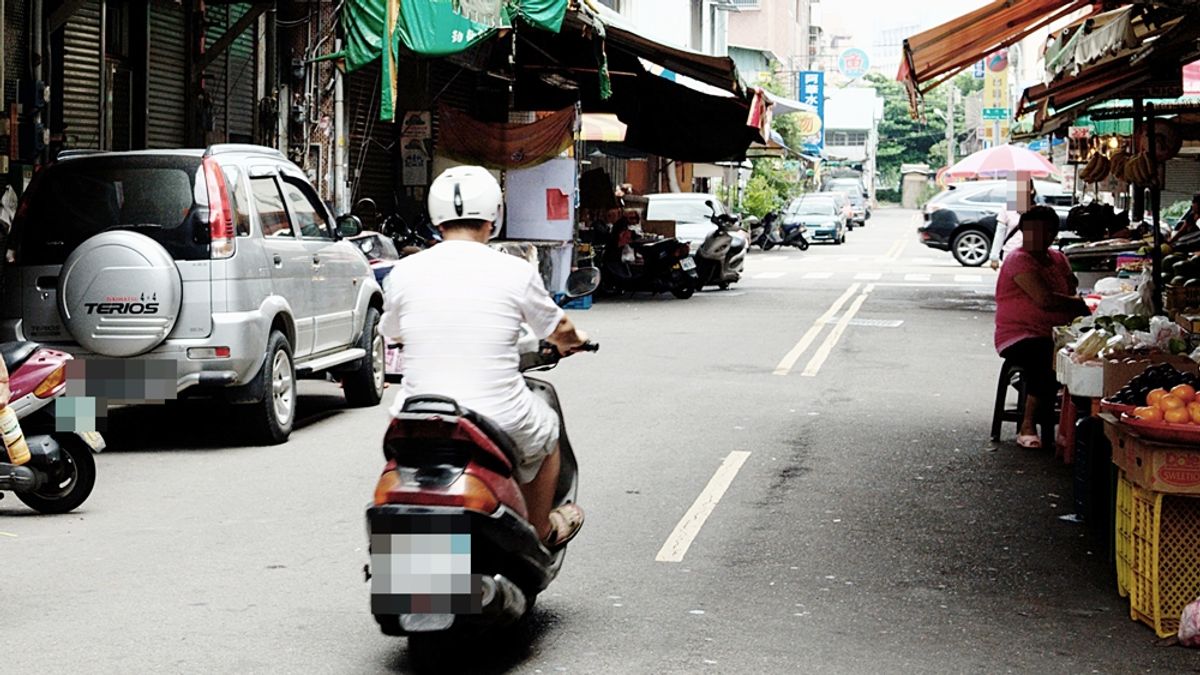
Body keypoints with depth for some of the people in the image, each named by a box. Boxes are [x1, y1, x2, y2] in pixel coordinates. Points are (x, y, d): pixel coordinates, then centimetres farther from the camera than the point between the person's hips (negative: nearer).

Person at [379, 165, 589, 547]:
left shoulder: (403, 273, -1)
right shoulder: (516, 272, -5)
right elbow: (557, 330, 12)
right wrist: (574, 342, 38)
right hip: (499, 421, -2)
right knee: (544, 432, 31)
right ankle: (540, 533, 47)